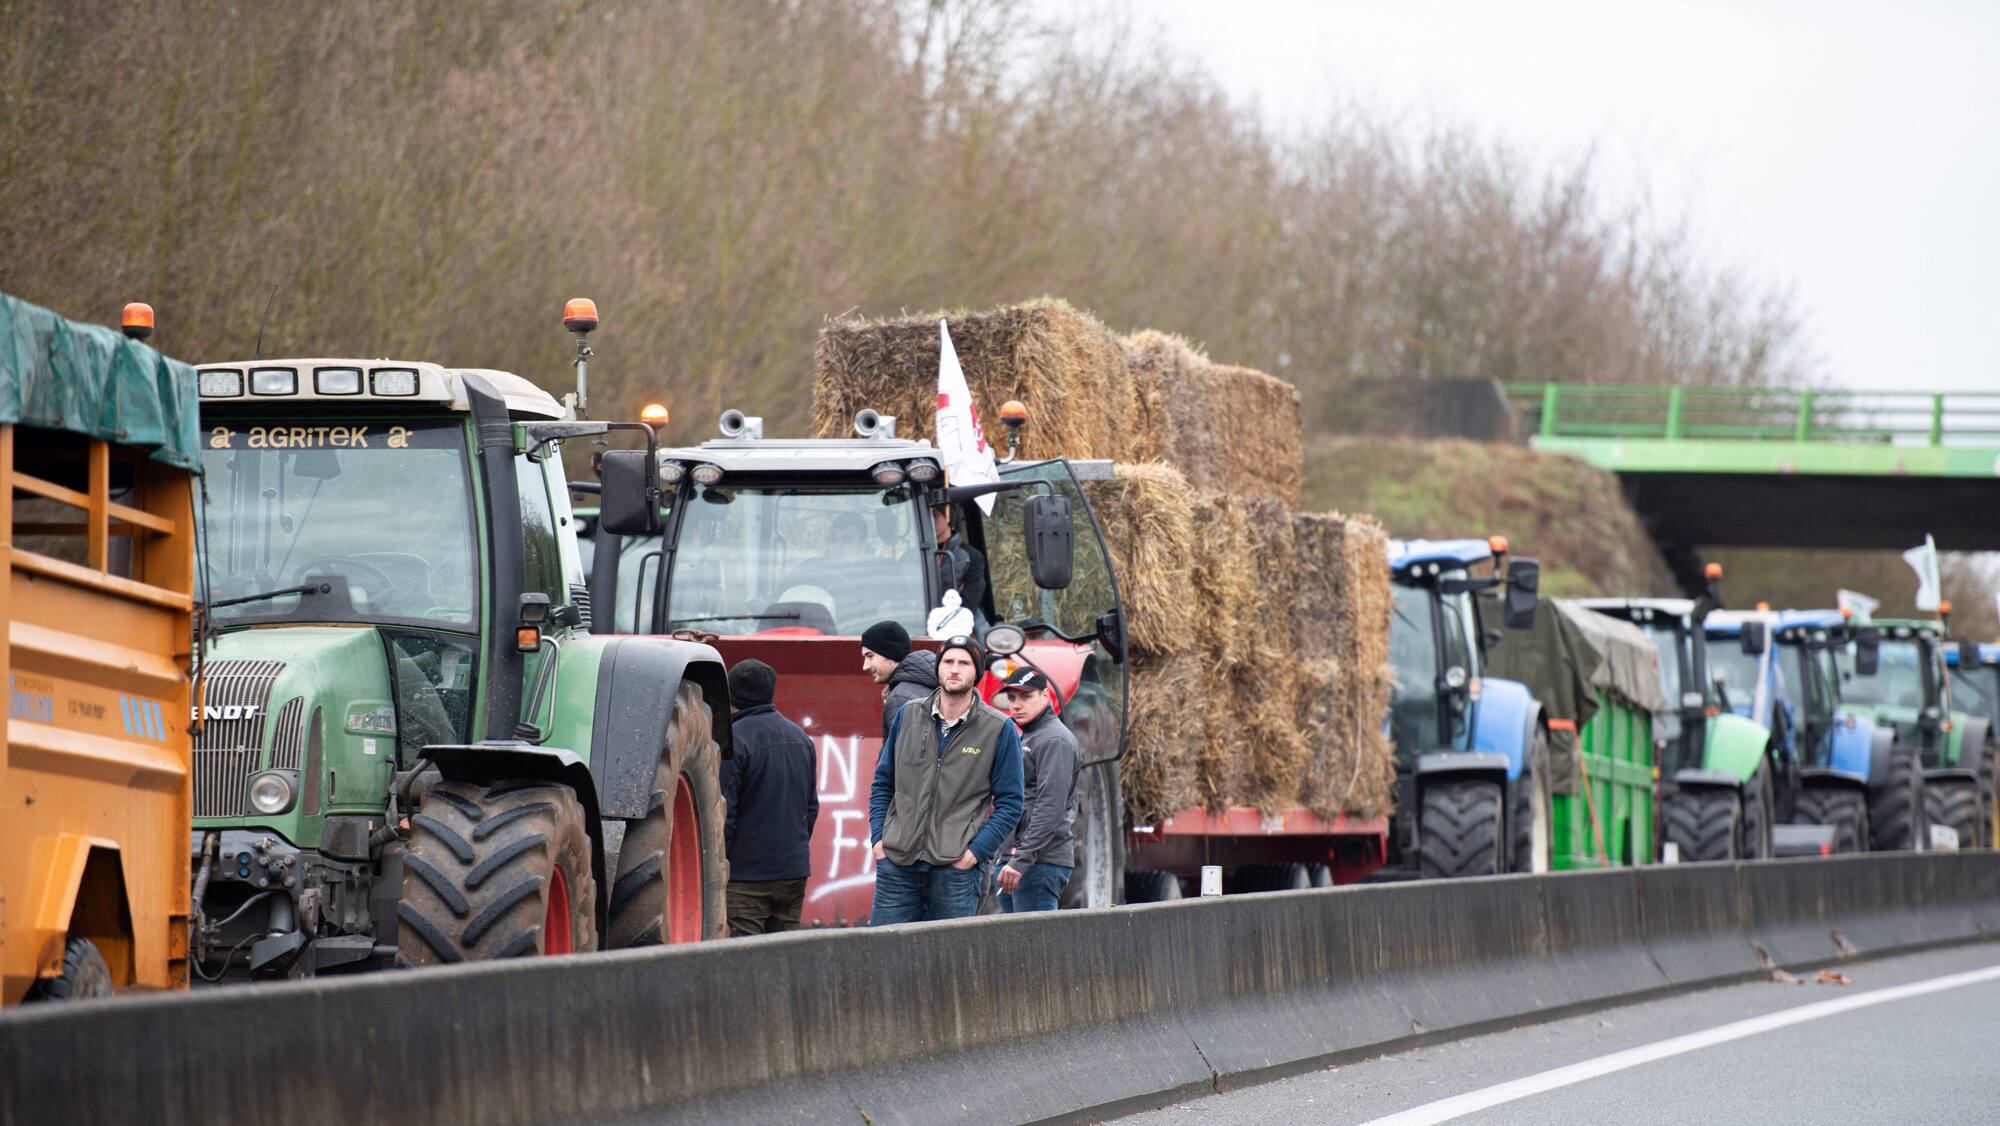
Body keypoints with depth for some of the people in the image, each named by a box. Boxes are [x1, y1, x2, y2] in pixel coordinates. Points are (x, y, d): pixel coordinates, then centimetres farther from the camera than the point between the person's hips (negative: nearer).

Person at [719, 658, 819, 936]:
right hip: (795, 871, 7)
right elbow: (811, 806, 18)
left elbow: (723, 812, -14)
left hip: (746, 874, -7)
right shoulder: (801, 738, 12)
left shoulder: (733, 740, -12)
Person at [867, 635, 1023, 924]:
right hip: (896, 863, 3)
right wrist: (878, 838, 4)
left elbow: (1009, 803, 2)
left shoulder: (1000, 730, 0)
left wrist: (974, 852, -9)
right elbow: (882, 783, 18)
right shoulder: (908, 716, 10)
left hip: (956, 866, -3)